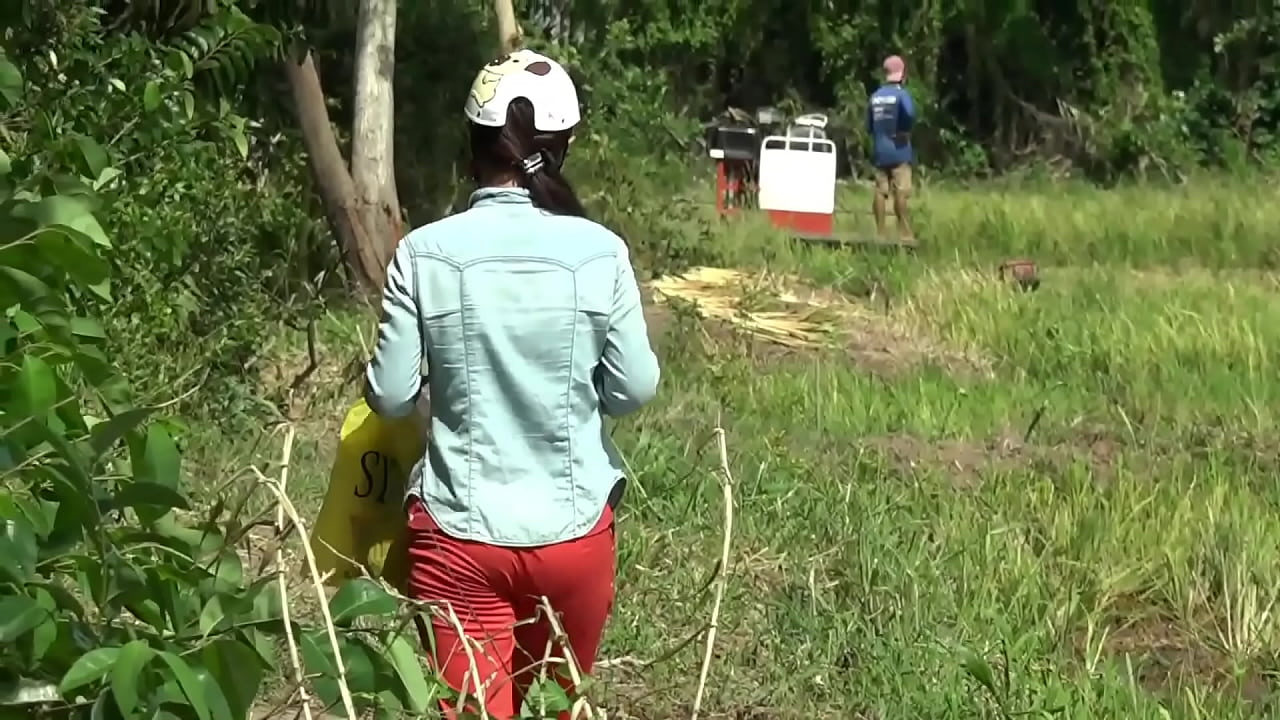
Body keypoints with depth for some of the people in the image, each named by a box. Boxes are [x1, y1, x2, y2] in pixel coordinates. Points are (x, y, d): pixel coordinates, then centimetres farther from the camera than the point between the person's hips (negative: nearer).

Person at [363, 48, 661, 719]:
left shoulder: (424, 253, -9)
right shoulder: (600, 252, -8)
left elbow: (389, 396, -4)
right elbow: (634, 390, -1)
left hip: (458, 535, -1)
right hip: (573, 529, 2)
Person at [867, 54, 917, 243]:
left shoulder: (875, 96, 10)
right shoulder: (901, 93, -7)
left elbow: (869, 126, 13)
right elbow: (909, 113, -27)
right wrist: (906, 130, -10)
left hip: (879, 152, 5)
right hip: (898, 151, -5)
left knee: (880, 192, 4)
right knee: (901, 193, -7)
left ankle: (880, 233, 4)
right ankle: (904, 234, -9)